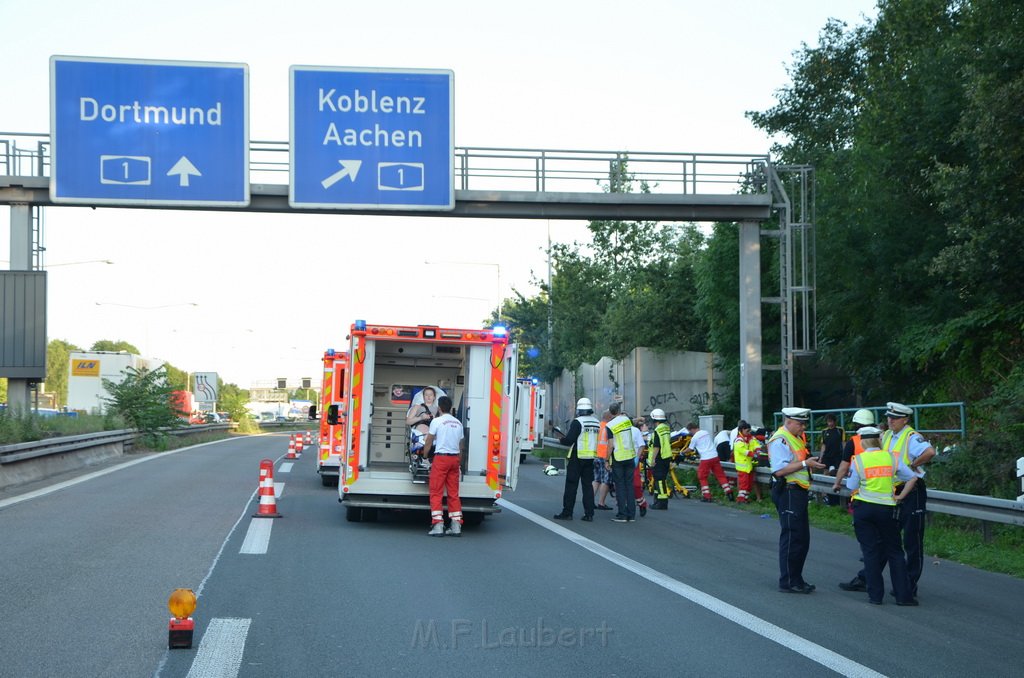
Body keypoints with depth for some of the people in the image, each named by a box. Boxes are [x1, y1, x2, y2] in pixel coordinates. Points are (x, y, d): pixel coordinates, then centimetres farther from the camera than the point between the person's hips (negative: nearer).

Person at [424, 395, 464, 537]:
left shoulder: (437, 421, -5)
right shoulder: (458, 423, 11)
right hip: (455, 458, 5)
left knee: (436, 493, -2)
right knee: (453, 493, 8)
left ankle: (438, 525, -8)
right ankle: (456, 526, 5)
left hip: (441, 457, -5)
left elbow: (428, 442, 1)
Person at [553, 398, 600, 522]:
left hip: (577, 457, -6)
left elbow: (569, 440, -18)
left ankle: (567, 512, 2)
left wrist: (561, 440, 3)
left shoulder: (577, 422, -14)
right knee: (588, 485, 9)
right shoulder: (596, 423, 7)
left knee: (571, 485, 1)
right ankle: (589, 514, 5)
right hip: (591, 458, 6)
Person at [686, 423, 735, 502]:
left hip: (705, 459, -5)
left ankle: (706, 496, 4)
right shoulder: (706, 432, 13)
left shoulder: (694, 438, -4)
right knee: (720, 475, 9)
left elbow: (690, 449, 9)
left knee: (702, 478, 9)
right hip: (715, 456, 5)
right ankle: (729, 493, 3)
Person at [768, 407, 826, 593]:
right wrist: (805, 464, -24)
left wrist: (812, 465, 10)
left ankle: (796, 579, 21)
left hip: (798, 492, 10)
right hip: (787, 492, -10)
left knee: (802, 538, 13)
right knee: (791, 537, -7)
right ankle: (788, 582, -1)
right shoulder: (779, 440, -14)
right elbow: (779, 470, -23)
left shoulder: (797, 438, 18)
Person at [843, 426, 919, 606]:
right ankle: (903, 595, 5)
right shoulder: (891, 458, 1)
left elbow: (852, 486, -2)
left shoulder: (858, 460, -6)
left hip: (864, 508, -1)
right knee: (894, 552, 8)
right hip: (887, 508, 1)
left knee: (870, 551, 6)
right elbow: (912, 478, 2)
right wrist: (900, 496, 8)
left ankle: (875, 595, 6)